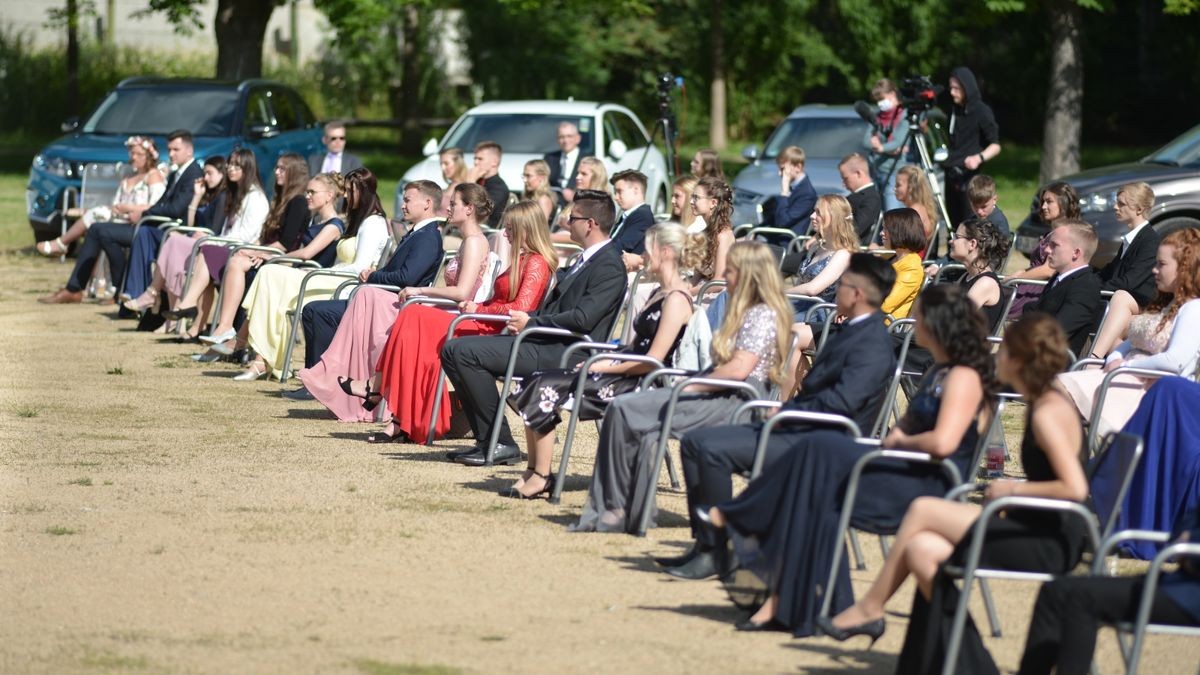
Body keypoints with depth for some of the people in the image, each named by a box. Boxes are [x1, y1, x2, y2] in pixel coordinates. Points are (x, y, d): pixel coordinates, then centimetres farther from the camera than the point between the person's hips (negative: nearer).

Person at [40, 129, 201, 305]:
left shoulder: (193, 174, -11)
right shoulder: (175, 175, 22)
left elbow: (176, 209, -21)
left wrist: (143, 215, -10)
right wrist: (139, 214, -2)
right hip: (155, 226, 10)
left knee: (106, 233, -20)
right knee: (97, 229, 5)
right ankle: (73, 289, 4)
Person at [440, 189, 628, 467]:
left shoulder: (609, 265, -10)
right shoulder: (585, 260, 21)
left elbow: (582, 319, -21)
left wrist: (530, 323, -12)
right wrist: (526, 320, 5)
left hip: (564, 351, -10)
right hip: (547, 342, 10)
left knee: (466, 352, -21)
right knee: (453, 349, 3)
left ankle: (501, 444, -15)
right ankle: (486, 440, 0)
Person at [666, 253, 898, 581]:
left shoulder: (873, 342, -14)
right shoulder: (850, 331, 19)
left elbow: (841, 403, -25)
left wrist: (784, 413, -17)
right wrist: (784, 410, 4)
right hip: (802, 429, 11)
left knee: (714, 450, -24)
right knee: (694, 441, 6)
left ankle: (714, 554, -16)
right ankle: (704, 543, 2)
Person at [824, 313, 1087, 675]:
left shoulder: (1049, 413, -17)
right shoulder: (1041, 404, 12)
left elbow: (1075, 488, -26)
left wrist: (1015, 489, -16)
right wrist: (1014, 491, 6)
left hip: (1051, 545, -9)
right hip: (1034, 531, 9)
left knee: (922, 509, -7)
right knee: (921, 550, -1)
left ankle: (869, 608, 8)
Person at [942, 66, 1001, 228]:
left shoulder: (982, 112, -6)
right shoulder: (955, 111, 14)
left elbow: (995, 146, -9)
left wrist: (979, 157, -26)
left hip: (969, 177, -7)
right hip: (952, 176, 7)